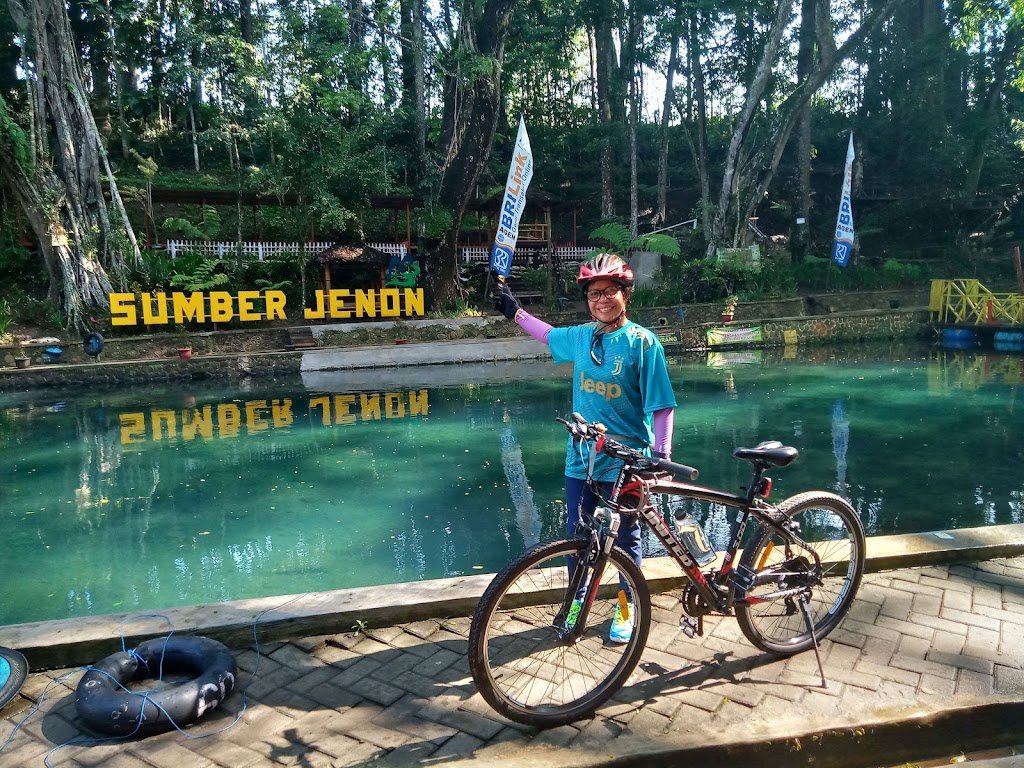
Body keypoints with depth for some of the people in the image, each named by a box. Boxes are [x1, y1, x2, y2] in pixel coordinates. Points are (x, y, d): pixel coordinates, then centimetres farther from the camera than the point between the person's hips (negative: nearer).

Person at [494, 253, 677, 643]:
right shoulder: (580, 336, 2)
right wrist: (516, 312, 31)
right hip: (580, 459, 4)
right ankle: (578, 602, 36)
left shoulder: (642, 341, -11)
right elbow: (550, 335, 26)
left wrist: (662, 453, -19)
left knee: (626, 539, 12)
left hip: (625, 463, -4)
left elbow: (662, 406, -12)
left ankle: (627, 610, 32)